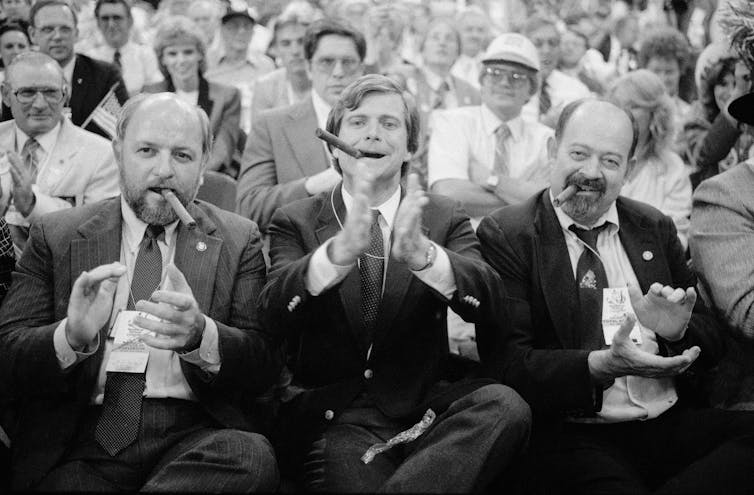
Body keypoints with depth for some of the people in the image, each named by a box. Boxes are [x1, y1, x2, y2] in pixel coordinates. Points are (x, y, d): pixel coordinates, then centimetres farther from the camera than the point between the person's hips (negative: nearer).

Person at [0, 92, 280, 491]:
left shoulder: (239, 241, 11)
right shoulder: (54, 237, 11)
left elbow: (266, 365, 1)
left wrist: (200, 334, -21)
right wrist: (72, 337, -19)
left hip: (195, 438, 2)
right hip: (82, 443, -2)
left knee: (251, 457, -30)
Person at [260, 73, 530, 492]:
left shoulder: (444, 219, 9)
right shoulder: (295, 222, 8)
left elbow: (487, 302, -9)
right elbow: (275, 313, -11)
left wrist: (420, 253, -30)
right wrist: (341, 250, -30)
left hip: (424, 407, 4)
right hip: (332, 418, -3)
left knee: (504, 406, -28)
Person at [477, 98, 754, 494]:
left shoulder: (655, 229, 16)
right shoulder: (505, 235, 1)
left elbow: (711, 342, 16)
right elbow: (508, 364, -8)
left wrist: (676, 331, -8)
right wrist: (601, 366, -24)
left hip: (673, 424, 6)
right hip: (573, 438, -6)